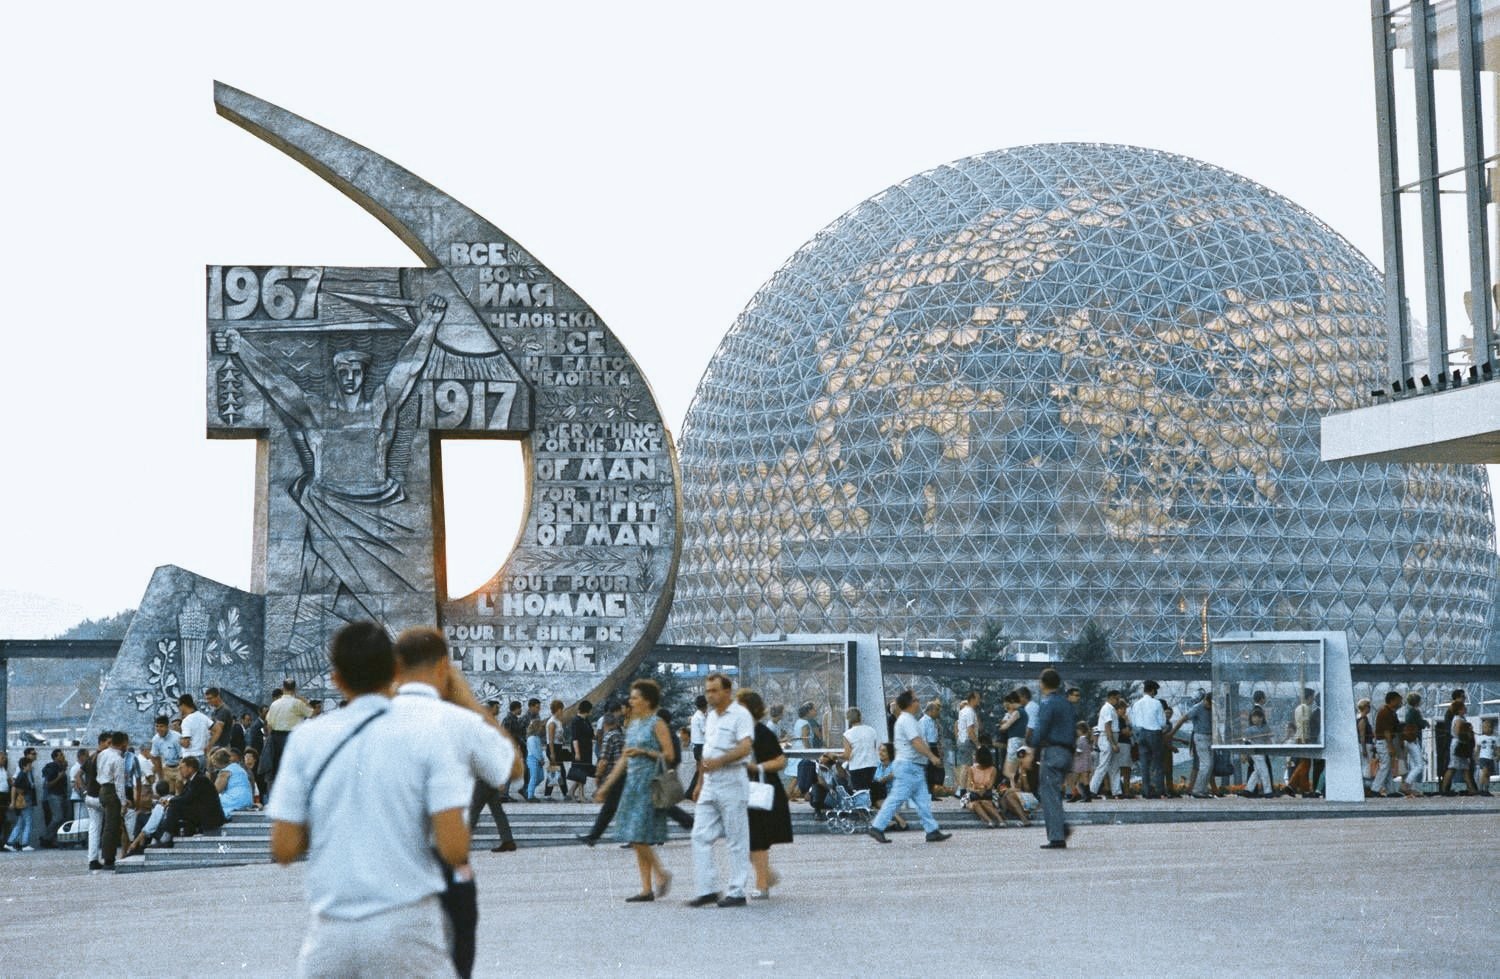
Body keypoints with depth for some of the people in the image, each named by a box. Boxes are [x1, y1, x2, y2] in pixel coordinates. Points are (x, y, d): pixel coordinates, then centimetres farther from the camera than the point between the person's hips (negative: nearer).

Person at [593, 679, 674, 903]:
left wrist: (644, 752, -18)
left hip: (650, 784, -8)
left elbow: (669, 755, -12)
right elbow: (624, 759, 19)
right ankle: (647, 890, 8)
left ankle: (661, 874, 4)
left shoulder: (657, 725, -6)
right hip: (632, 783, 8)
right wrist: (606, 786, 17)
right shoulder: (633, 725, 15)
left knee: (639, 838, -13)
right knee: (637, 842, 5)